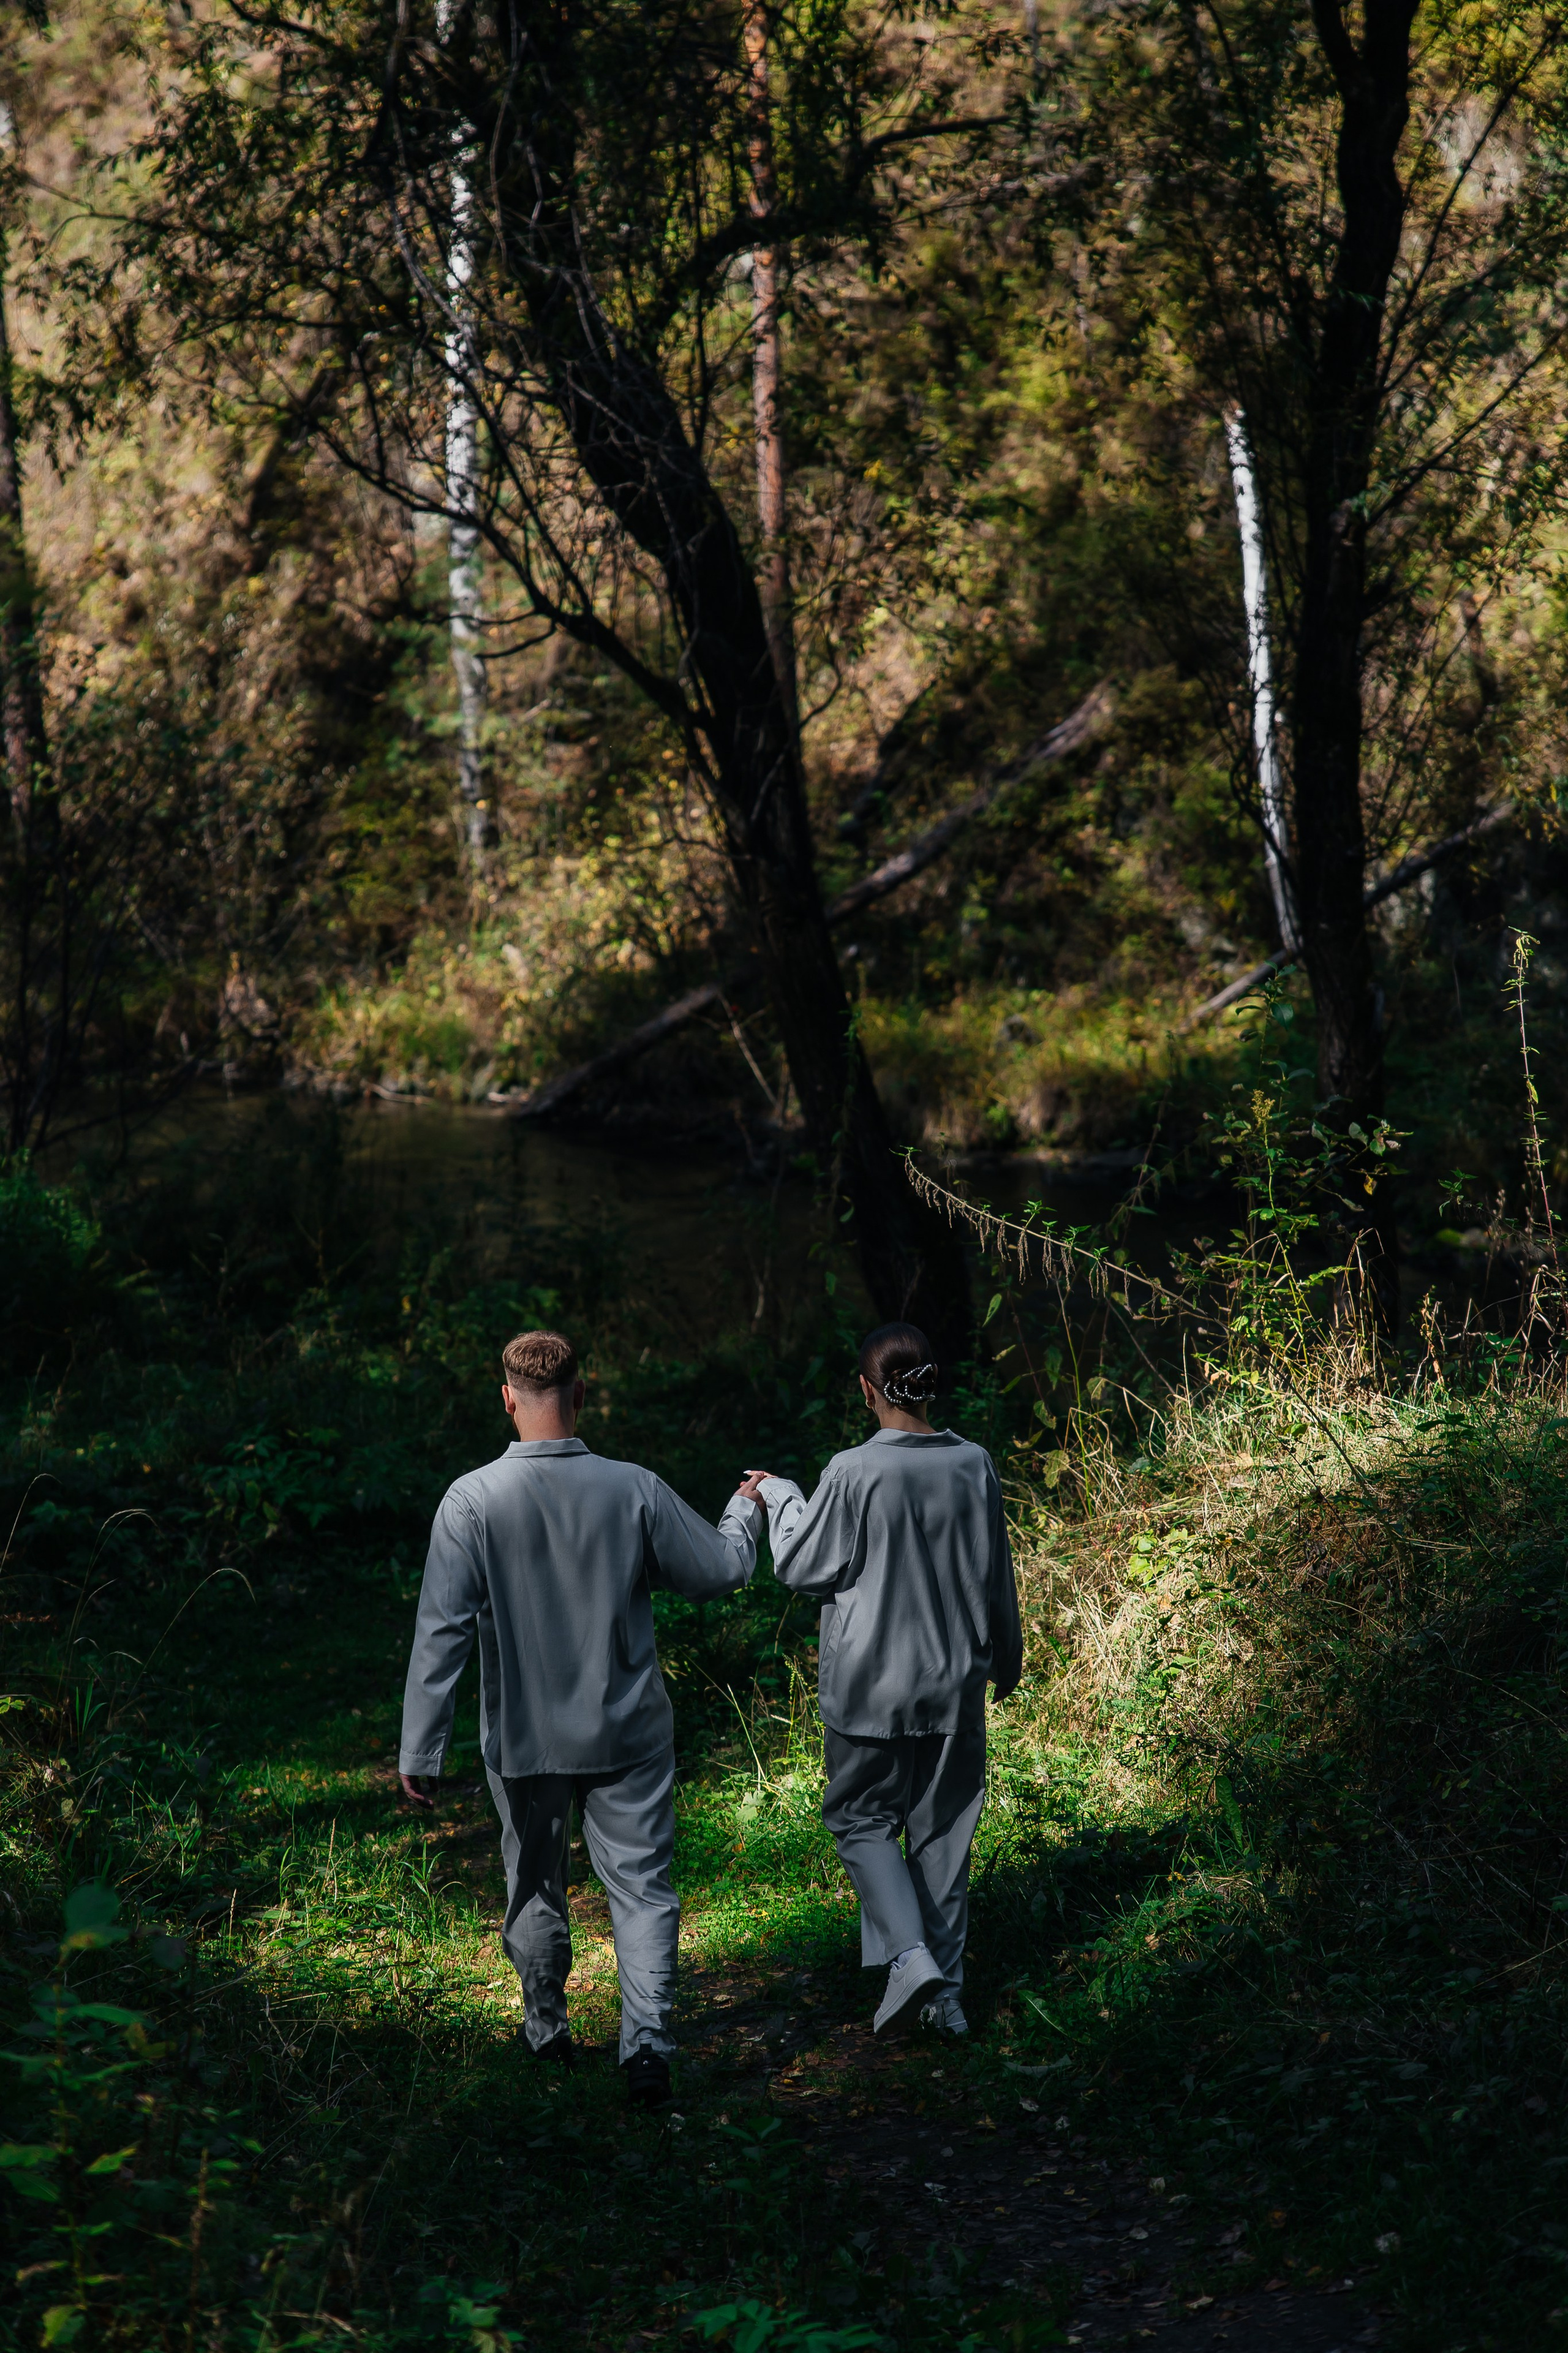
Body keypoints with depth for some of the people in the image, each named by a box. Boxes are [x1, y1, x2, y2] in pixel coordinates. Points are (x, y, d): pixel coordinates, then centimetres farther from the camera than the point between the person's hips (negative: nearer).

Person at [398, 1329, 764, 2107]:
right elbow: (720, 1569, 3)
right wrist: (746, 1509, 25)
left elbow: (442, 1630, -14)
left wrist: (420, 1750, -9)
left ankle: (547, 2031, 36)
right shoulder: (635, 1490, -10)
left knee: (535, 1887, 19)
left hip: (523, 1736, 0)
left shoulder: (472, 1500, -14)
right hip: (628, 1730, 0)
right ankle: (646, 2038, -9)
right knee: (641, 1884, 5)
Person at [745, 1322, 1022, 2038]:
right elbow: (994, 1575, 6)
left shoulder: (853, 1474, -17)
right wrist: (1006, 1658, 21)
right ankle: (945, 1994, 19)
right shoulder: (973, 1466, -4)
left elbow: (804, 1567, -6)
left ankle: (910, 1957, -7)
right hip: (954, 1681, 4)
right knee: (943, 1830, 13)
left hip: (871, 1683, -4)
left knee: (862, 1819, 12)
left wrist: (779, 1496, 10)